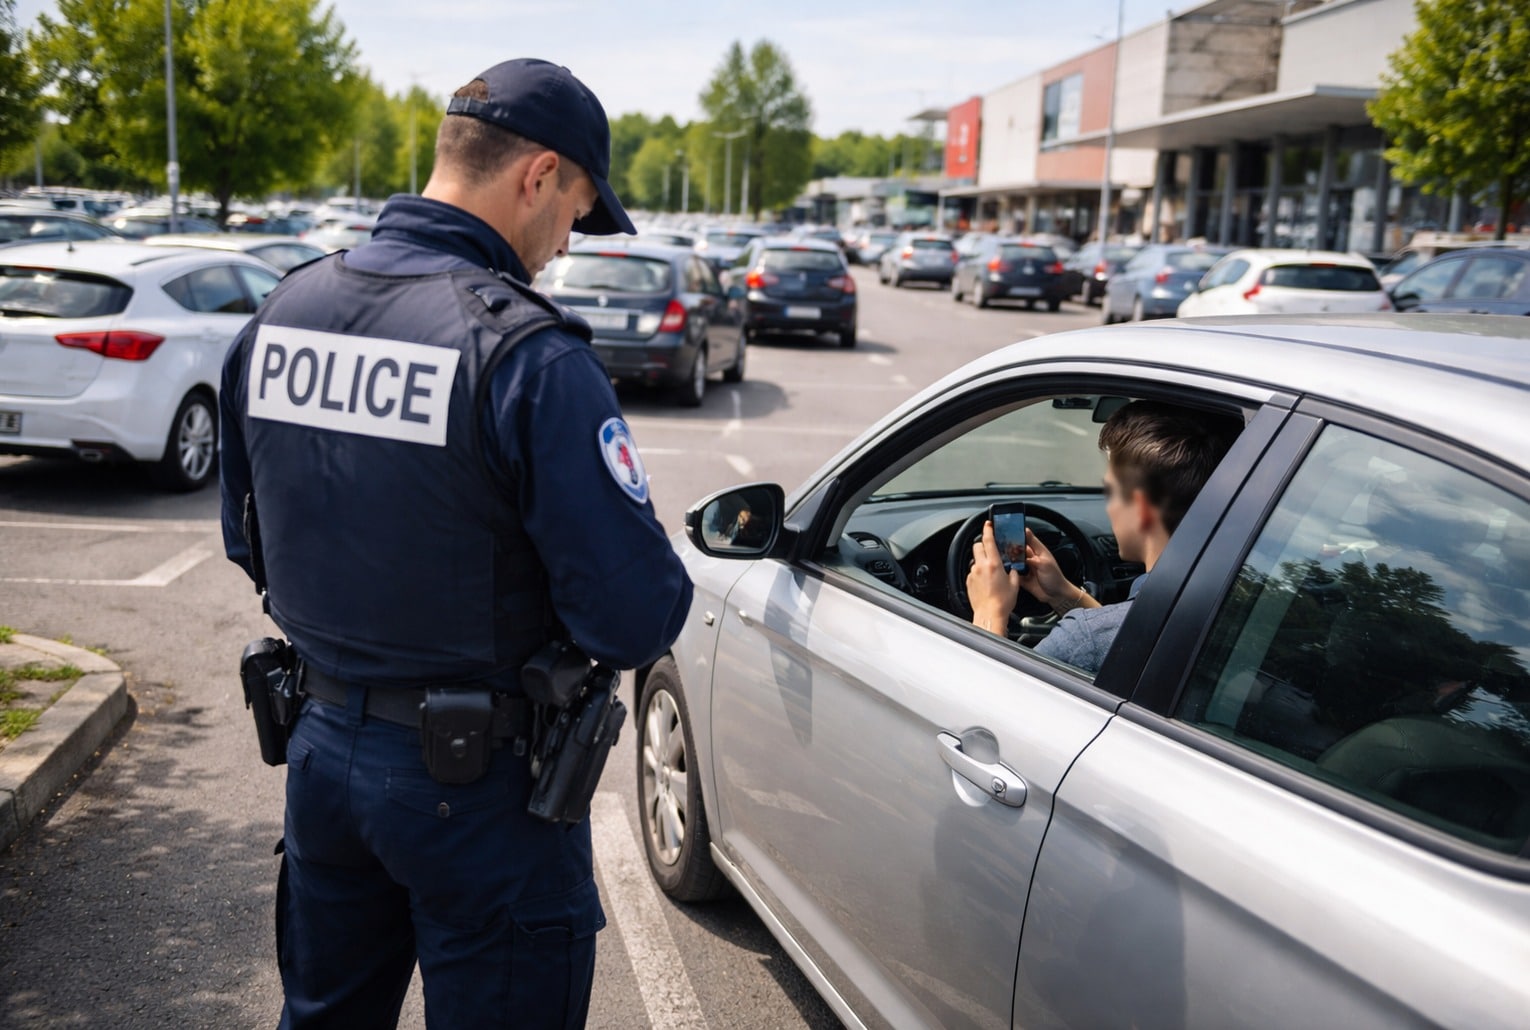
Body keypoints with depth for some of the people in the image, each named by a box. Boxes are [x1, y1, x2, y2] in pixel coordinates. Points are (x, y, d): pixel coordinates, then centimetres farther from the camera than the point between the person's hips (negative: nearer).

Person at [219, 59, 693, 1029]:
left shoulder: (280, 313, 0)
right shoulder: (526, 351, -23)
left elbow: (251, 543, 12)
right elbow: (636, 621, -24)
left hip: (324, 743, 7)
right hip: (478, 779, -6)